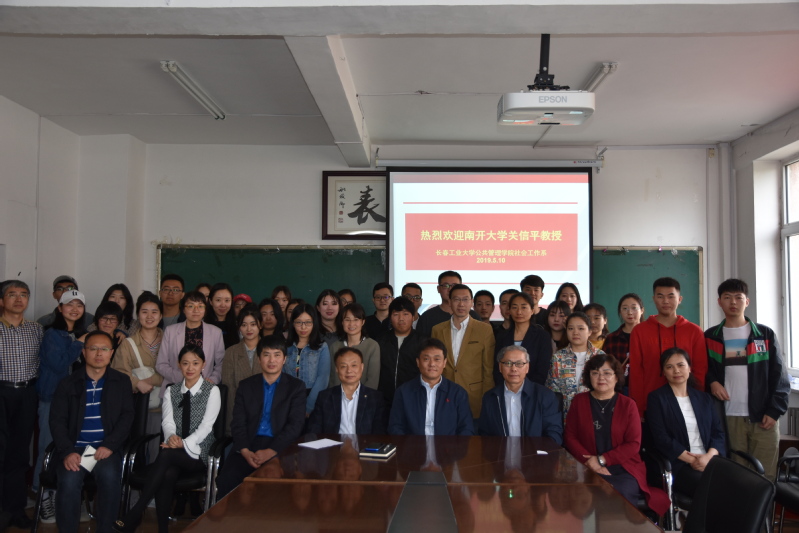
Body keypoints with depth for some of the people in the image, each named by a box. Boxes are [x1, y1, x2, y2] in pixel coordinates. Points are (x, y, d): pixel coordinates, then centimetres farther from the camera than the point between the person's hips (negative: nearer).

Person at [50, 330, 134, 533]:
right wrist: (67, 451, -14)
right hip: (75, 447, 1)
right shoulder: (68, 383, 9)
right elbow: (57, 420, 2)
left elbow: (127, 417, 3)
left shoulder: (122, 382, 10)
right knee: (69, 482, -29)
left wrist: (109, 445, -13)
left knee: (110, 477, -30)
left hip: (106, 448, 0)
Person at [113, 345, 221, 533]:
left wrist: (184, 443, -24)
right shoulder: (171, 391, 15)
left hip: (198, 453, -3)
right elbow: (167, 421, 1)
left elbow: (206, 425, -8)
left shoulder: (212, 391, 3)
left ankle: (135, 514, -30)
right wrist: (171, 437, -23)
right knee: (168, 474, -33)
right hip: (174, 451, 3)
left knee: (166, 454, -33)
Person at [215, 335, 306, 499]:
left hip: (280, 448, -2)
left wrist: (270, 451, -15)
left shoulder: (296, 387, 9)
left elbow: (295, 425, -2)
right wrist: (245, 451, -12)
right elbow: (237, 423, 7)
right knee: (225, 480, -24)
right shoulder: (246, 386, 16)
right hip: (249, 447, 2)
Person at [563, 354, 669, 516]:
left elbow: (633, 444, 0)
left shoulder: (628, 404, 7)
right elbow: (569, 437, 4)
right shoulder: (579, 401, 9)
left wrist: (601, 460, -10)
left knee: (618, 494, -30)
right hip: (589, 469, 0)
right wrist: (593, 464, -10)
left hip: (624, 469, 0)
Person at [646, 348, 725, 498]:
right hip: (678, 465, -4)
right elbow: (661, 438, -5)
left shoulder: (704, 398, 19)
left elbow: (718, 432, 10)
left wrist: (710, 455, -10)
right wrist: (691, 460, -13)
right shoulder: (656, 398, 4)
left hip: (709, 460, 4)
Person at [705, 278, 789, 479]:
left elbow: (779, 377, 2)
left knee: (765, 475, 2)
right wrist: (711, 381, -7)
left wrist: (775, 411, -6)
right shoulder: (710, 337, 7)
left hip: (763, 417, -1)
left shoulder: (765, 334, 4)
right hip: (729, 418, 1)